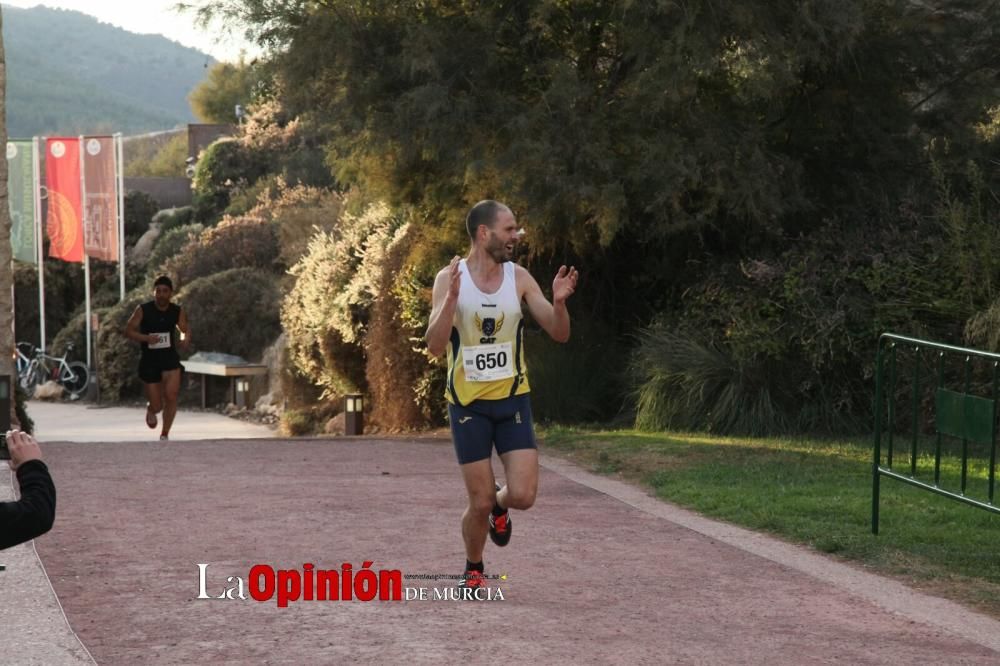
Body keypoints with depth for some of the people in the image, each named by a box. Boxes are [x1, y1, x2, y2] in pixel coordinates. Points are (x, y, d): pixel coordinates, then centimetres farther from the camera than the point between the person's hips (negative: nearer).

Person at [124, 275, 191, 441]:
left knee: (171, 394, -21)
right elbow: (128, 331, -5)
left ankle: (165, 434, -3)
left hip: (170, 358, 1)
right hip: (149, 360, -1)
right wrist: (145, 338, -23)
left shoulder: (178, 312, -2)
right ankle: (151, 409, 43)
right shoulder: (143, 310, -9)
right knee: (157, 406, 2)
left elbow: (185, 330, 14)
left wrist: (185, 340, -10)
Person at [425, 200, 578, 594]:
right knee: (480, 503, -1)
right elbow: (435, 346, -18)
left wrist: (559, 302, -20)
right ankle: (473, 570, 27)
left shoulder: (519, 278, -1)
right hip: (468, 403, -2)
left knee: (523, 495, -11)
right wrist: (452, 298, -32)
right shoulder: (450, 278, -9)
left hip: (512, 399, 2)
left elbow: (559, 335, 1)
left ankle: (500, 506, 26)